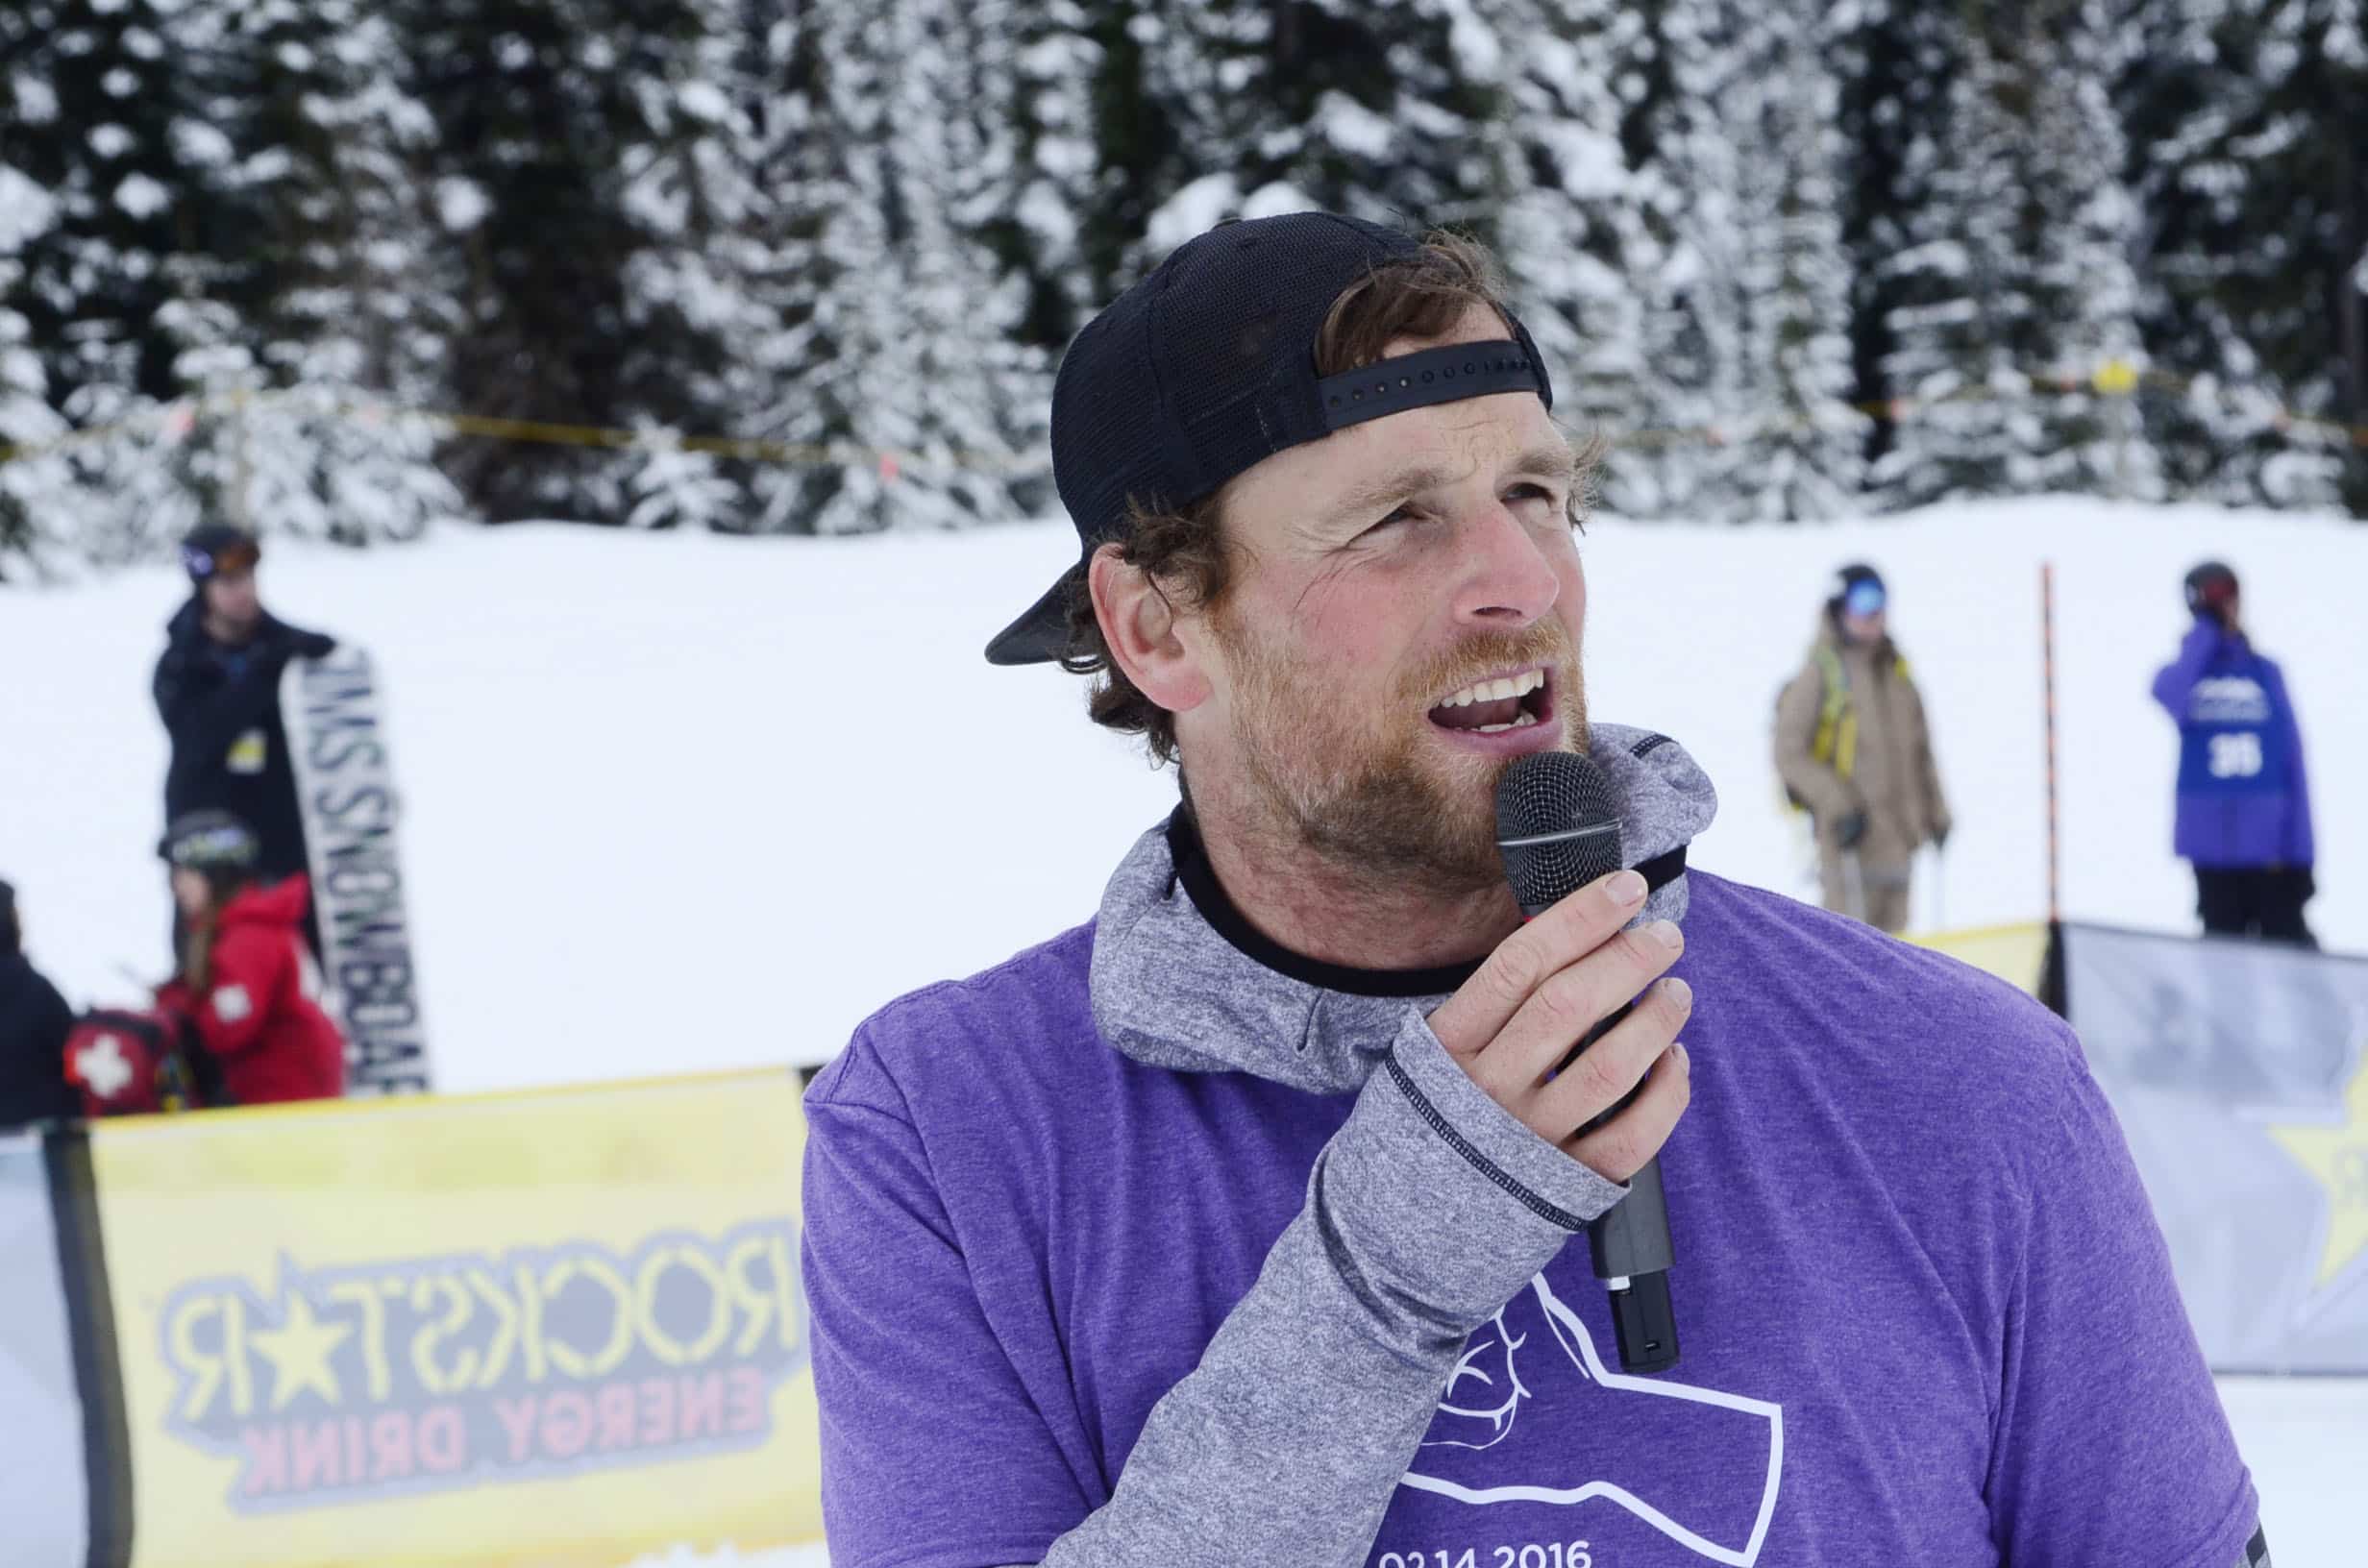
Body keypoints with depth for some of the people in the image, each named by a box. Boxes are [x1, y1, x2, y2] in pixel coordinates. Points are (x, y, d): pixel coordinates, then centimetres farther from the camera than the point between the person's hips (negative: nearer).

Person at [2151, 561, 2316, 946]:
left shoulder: (2265, 673, 4)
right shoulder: (2180, 674, 4)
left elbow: (2292, 762, 3)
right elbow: (2175, 701, -23)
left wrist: (2300, 847, -2)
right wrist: (2205, 630, -16)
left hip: (2270, 842, -1)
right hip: (2213, 843, 1)